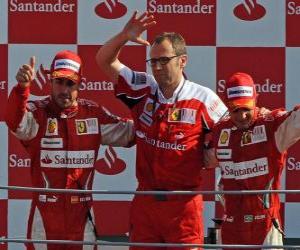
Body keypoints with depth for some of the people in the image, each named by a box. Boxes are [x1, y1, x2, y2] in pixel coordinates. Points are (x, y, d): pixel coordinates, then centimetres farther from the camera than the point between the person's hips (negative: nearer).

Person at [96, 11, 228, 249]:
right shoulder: (143, 89, 4)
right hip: (145, 201, 4)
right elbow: (105, 60, 8)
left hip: (183, 204, -4)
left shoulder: (203, 98, -5)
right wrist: (123, 37, -7)